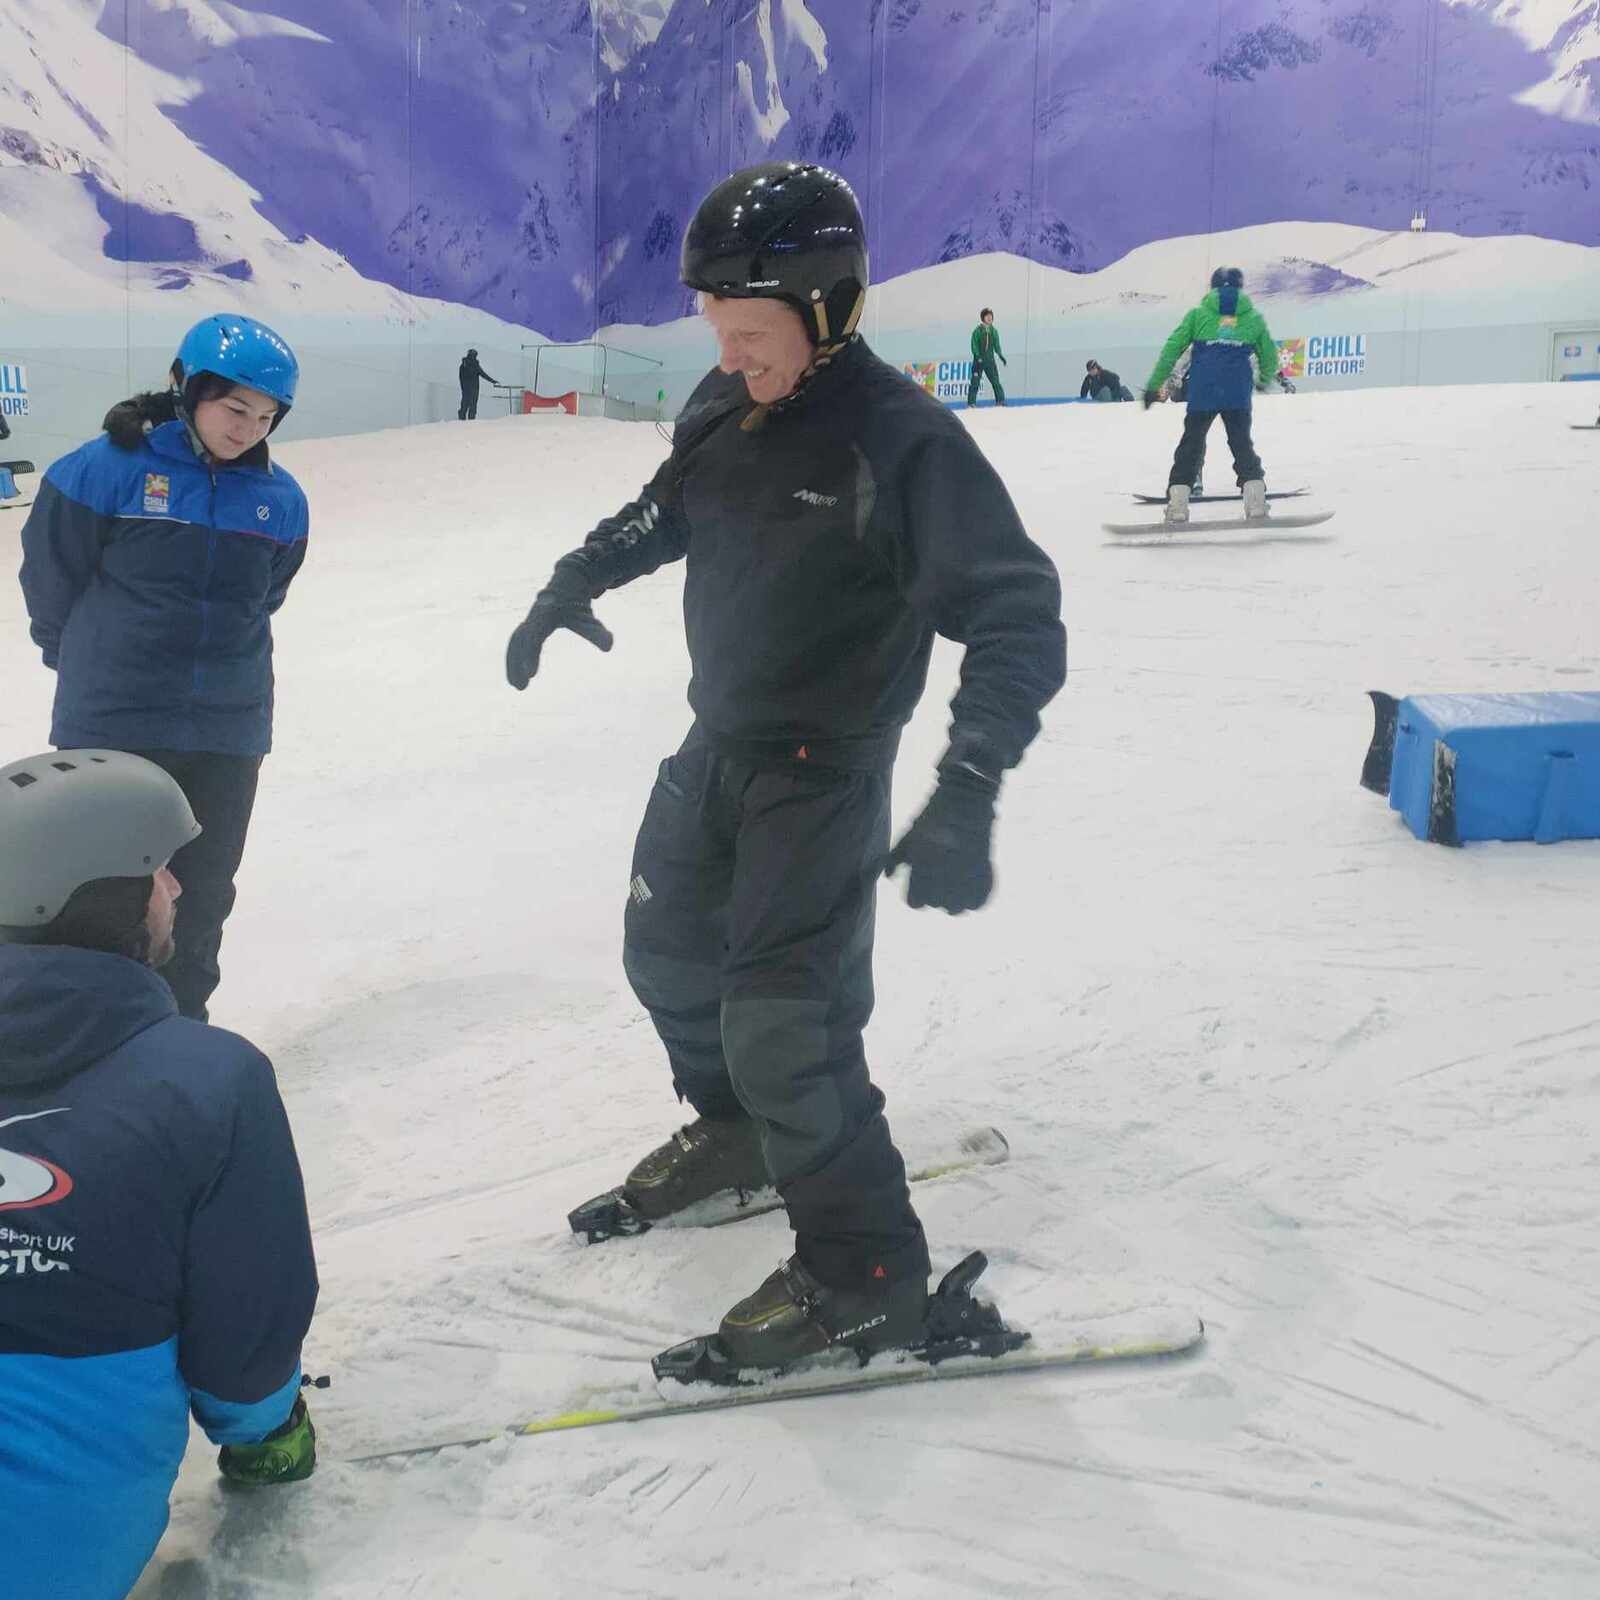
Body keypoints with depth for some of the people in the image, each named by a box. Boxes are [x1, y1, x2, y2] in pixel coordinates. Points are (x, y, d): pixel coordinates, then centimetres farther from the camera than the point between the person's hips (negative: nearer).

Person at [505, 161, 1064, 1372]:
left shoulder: (902, 440, -24)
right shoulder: (724, 410, -2)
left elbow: (1019, 616, -29)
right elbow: (665, 510, 20)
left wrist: (968, 791, -41)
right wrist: (576, 582, 9)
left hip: (824, 773, -8)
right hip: (718, 743, 8)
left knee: (783, 1023, -12)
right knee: (668, 951, 23)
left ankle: (866, 1270, 6)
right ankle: (738, 1129, 49)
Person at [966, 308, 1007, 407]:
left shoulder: (994, 331, 7)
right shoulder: (977, 331, -4)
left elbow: (997, 346, 12)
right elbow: (974, 346, -7)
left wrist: (1001, 356, -1)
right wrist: (978, 357, -19)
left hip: (990, 360, 3)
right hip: (979, 360, -3)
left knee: (995, 381, 1)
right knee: (975, 382, -5)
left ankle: (1000, 401, 9)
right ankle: (971, 403, 0)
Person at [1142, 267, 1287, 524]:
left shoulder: (1198, 314, 10)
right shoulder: (1254, 318, 14)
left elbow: (1171, 349, 4)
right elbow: (1269, 358, 21)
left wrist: (1154, 385, 7)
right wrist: (1264, 380, 42)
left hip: (1202, 394, -1)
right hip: (1239, 397, 1)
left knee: (1190, 446, 6)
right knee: (1243, 446, 10)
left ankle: (1177, 505, -3)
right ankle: (1256, 503, -4)